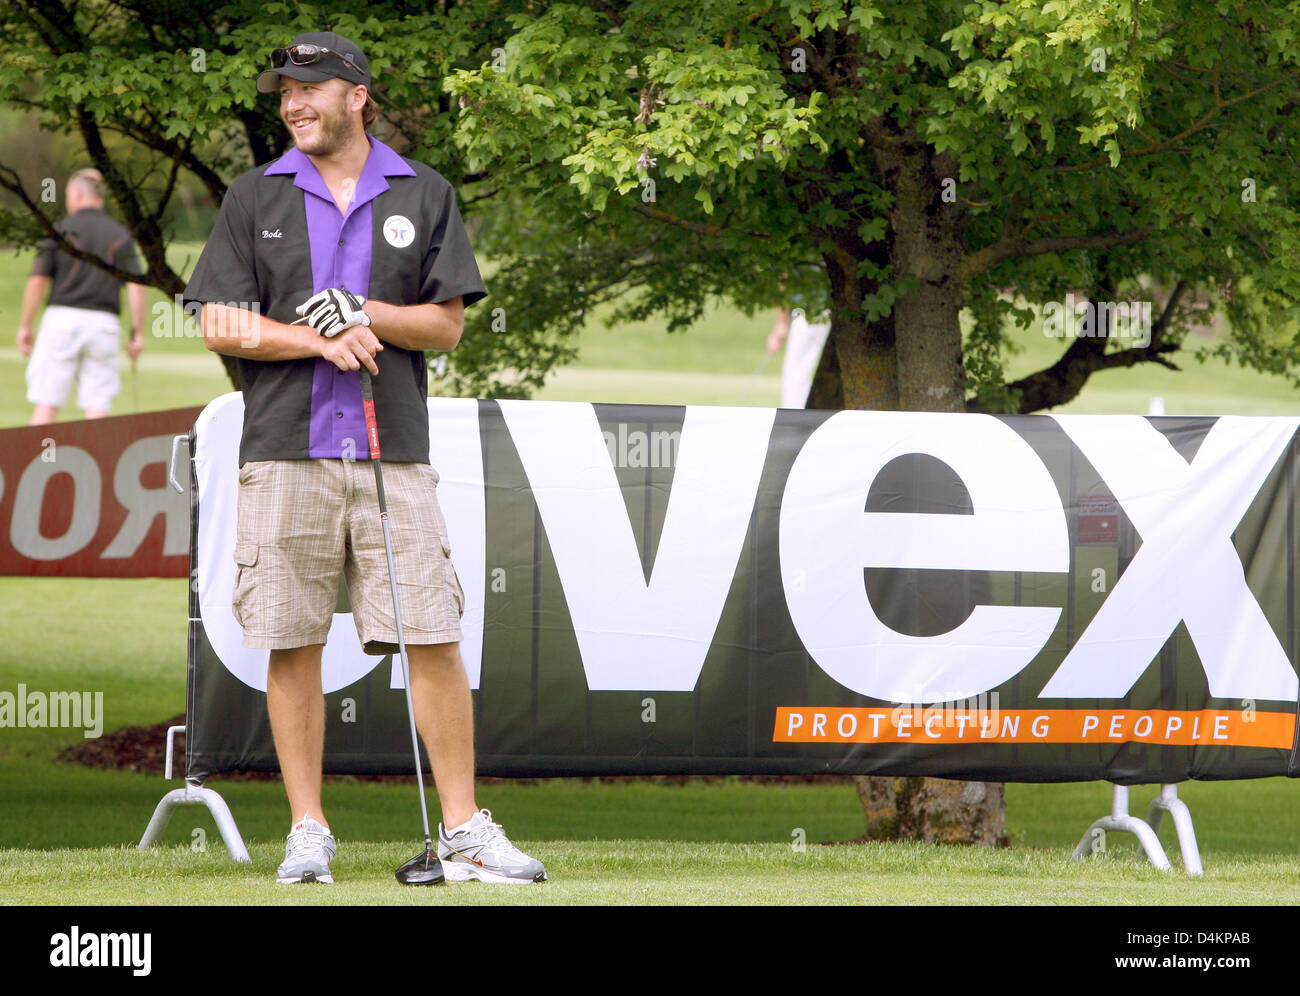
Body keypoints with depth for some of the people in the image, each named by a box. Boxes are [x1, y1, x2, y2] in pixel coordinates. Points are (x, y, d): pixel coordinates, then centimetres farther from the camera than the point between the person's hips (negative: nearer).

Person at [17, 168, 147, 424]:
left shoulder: (59, 230, 0)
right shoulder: (121, 236, 7)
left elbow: (37, 281, -5)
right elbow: (136, 286, -3)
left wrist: (24, 326, 4)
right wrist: (138, 333, 3)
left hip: (62, 319, -2)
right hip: (103, 324, 2)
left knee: (46, 405, 0)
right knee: (97, 408, 3)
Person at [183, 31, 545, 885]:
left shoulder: (425, 195, 10)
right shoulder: (256, 199, 10)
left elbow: (448, 324, 6)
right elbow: (222, 325, 3)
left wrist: (366, 315, -10)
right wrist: (318, 340, -11)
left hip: (394, 452, 0)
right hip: (284, 453, 1)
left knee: (433, 639, -6)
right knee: (291, 645, 0)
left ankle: (464, 830, -2)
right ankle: (309, 830, 7)